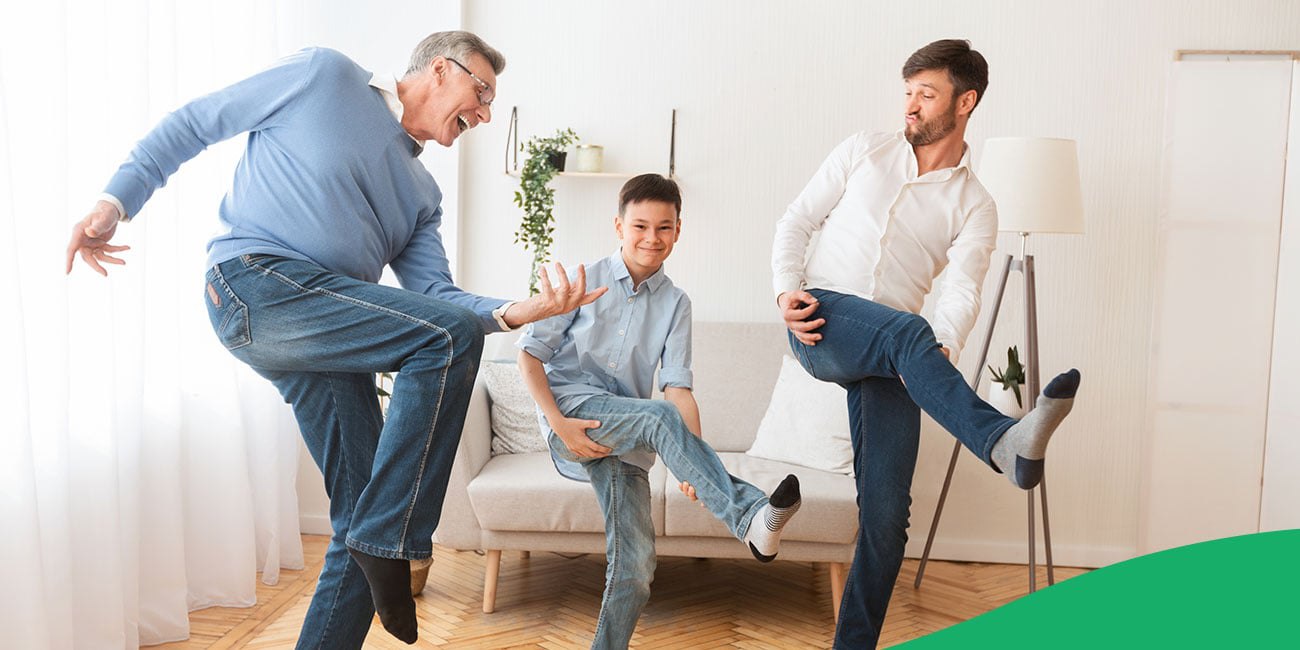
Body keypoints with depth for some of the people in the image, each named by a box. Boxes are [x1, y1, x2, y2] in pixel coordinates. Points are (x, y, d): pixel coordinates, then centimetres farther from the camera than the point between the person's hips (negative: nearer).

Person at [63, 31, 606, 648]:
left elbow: (431, 294, 9)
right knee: (449, 338, -24)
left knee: (360, 523, 2)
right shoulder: (325, 77, 8)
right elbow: (194, 122, 10)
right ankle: (387, 542, -17)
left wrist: (511, 312, -9)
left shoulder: (422, 193, 23)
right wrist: (116, 199, 0)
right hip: (257, 282, -7)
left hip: (329, 334, 7)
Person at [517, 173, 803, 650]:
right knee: (657, 416, -33)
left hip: (623, 440, 4)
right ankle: (750, 516, -41)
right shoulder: (585, 281, 2)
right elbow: (530, 353, 0)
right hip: (573, 407, -3)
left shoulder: (675, 303, 8)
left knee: (634, 565, -9)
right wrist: (558, 424, -14)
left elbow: (678, 387, -4)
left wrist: (694, 463, -19)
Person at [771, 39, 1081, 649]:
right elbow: (797, 221, 11)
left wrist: (944, 350, -29)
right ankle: (1004, 442, -58)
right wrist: (787, 291, -8)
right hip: (821, 324, -1)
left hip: (889, 350, 1)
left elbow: (962, 294, -7)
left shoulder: (975, 207, 9)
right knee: (906, 332, -36)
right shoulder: (865, 151, 12)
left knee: (887, 510, -5)